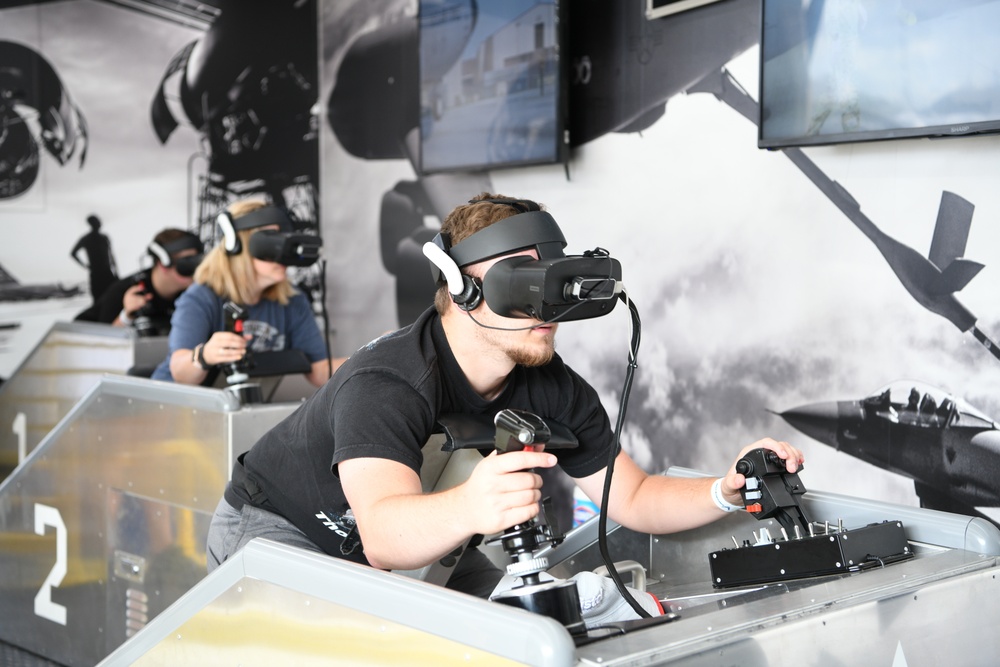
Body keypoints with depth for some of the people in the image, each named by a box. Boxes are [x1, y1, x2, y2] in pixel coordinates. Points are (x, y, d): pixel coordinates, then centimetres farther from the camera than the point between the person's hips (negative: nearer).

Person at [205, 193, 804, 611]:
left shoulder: (554, 391, -14)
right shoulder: (384, 384, -36)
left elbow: (632, 499, -7)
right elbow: (382, 536, -51)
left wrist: (726, 491, -27)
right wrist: (467, 509, -73)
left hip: (420, 542, 6)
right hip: (278, 527, -6)